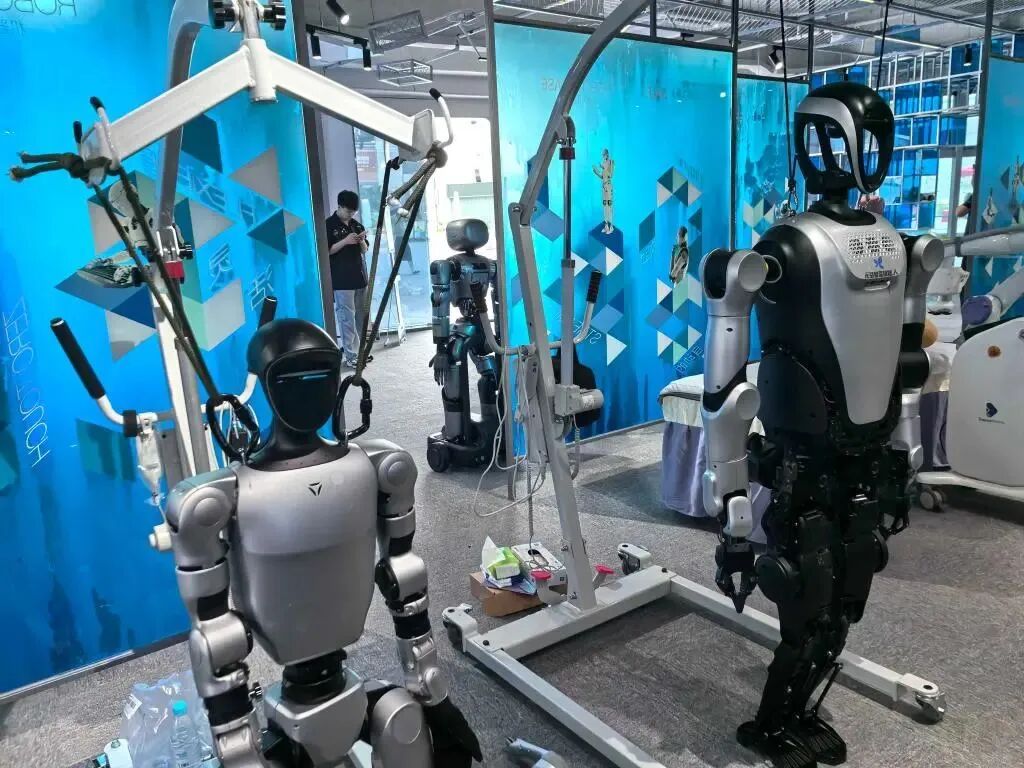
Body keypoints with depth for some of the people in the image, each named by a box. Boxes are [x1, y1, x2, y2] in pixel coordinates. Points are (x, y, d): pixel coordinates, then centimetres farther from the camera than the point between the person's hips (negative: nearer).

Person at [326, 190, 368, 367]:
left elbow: (364, 250, 17)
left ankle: (360, 350, 19)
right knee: (347, 317, -6)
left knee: (361, 315, 9)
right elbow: (326, 251, -9)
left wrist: (362, 241, -5)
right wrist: (345, 241, -19)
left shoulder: (356, 225, 14)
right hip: (342, 279, -6)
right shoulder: (329, 225, -5)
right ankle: (350, 355, -2)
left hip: (359, 275, 6)